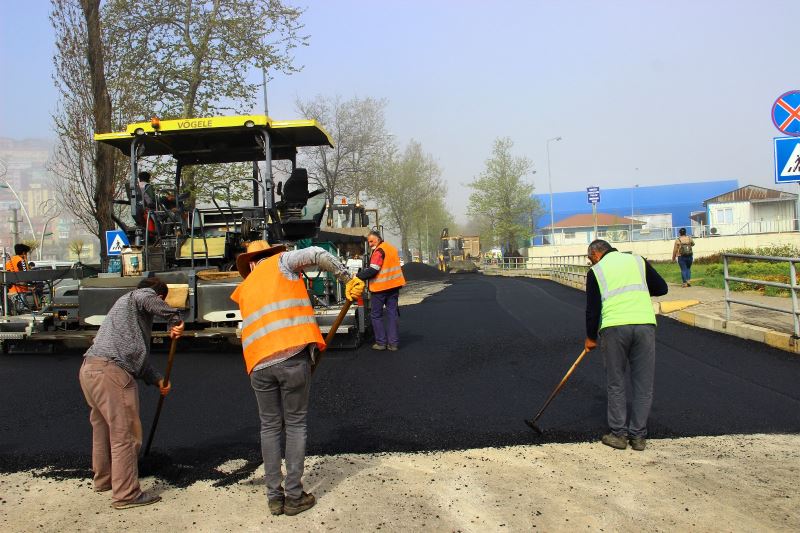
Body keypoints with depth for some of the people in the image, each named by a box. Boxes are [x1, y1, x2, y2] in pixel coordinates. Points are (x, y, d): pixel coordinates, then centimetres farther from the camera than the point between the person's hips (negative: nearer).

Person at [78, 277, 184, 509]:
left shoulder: (125, 307, 32)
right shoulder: (136, 296, 6)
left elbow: (137, 353, 32)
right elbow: (146, 299, -24)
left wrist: (157, 380, 29)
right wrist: (175, 319, -18)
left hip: (90, 368, 10)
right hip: (110, 370, -10)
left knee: (103, 428, 23)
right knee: (125, 434, -4)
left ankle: (103, 479, 38)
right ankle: (126, 494, 0)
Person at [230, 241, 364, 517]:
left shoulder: (244, 289, 24)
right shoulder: (280, 262, 11)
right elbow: (317, 254, -6)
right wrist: (348, 279, 1)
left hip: (259, 363, 4)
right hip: (293, 356, -4)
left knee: (270, 427, 16)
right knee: (295, 425, 8)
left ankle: (274, 496, 20)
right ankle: (294, 496, 13)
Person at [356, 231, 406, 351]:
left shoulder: (379, 251, -13)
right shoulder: (392, 248, 15)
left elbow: (373, 270, -20)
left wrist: (358, 276, -14)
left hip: (380, 287, -8)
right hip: (394, 286, 8)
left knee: (376, 315, 5)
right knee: (393, 314, 8)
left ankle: (381, 342, 4)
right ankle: (393, 343, 7)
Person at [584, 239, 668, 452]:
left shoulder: (595, 271, 11)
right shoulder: (638, 260, 18)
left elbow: (592, 308, 8)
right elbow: (661, 288, 19)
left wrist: (590, 337, 18)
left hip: (614, 327, -2)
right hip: (644, 323, 2)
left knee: (615, 384, 11)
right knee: (643, 384, 10)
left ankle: (618, 434, 15)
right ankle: (638, 436, 14)